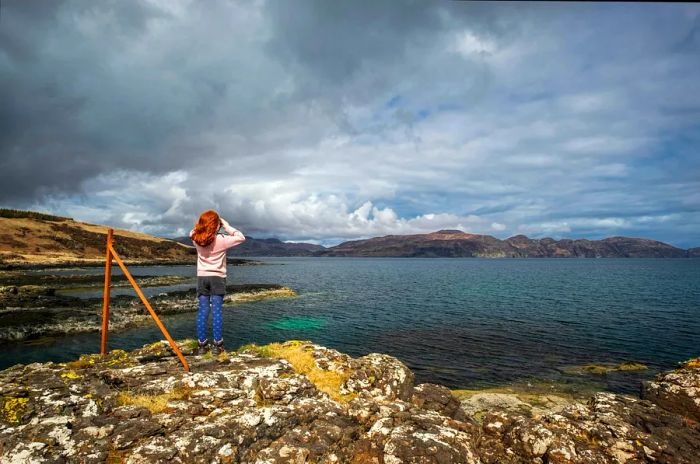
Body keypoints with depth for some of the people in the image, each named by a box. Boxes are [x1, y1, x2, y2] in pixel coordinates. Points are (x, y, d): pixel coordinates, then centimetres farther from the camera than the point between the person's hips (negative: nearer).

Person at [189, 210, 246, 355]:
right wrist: (227, 226, -4)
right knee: (216, 311, 0)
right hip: (217, 278, -3)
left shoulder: (196, 239, -3)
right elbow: (241, 238, -7)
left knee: (203, 311, 6)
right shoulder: (221, 240, -15)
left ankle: (201, 344, 9)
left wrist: (202, 224, 7)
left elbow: (193, 232, 21)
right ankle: (217, 345, 4)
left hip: (202, 278, 3)